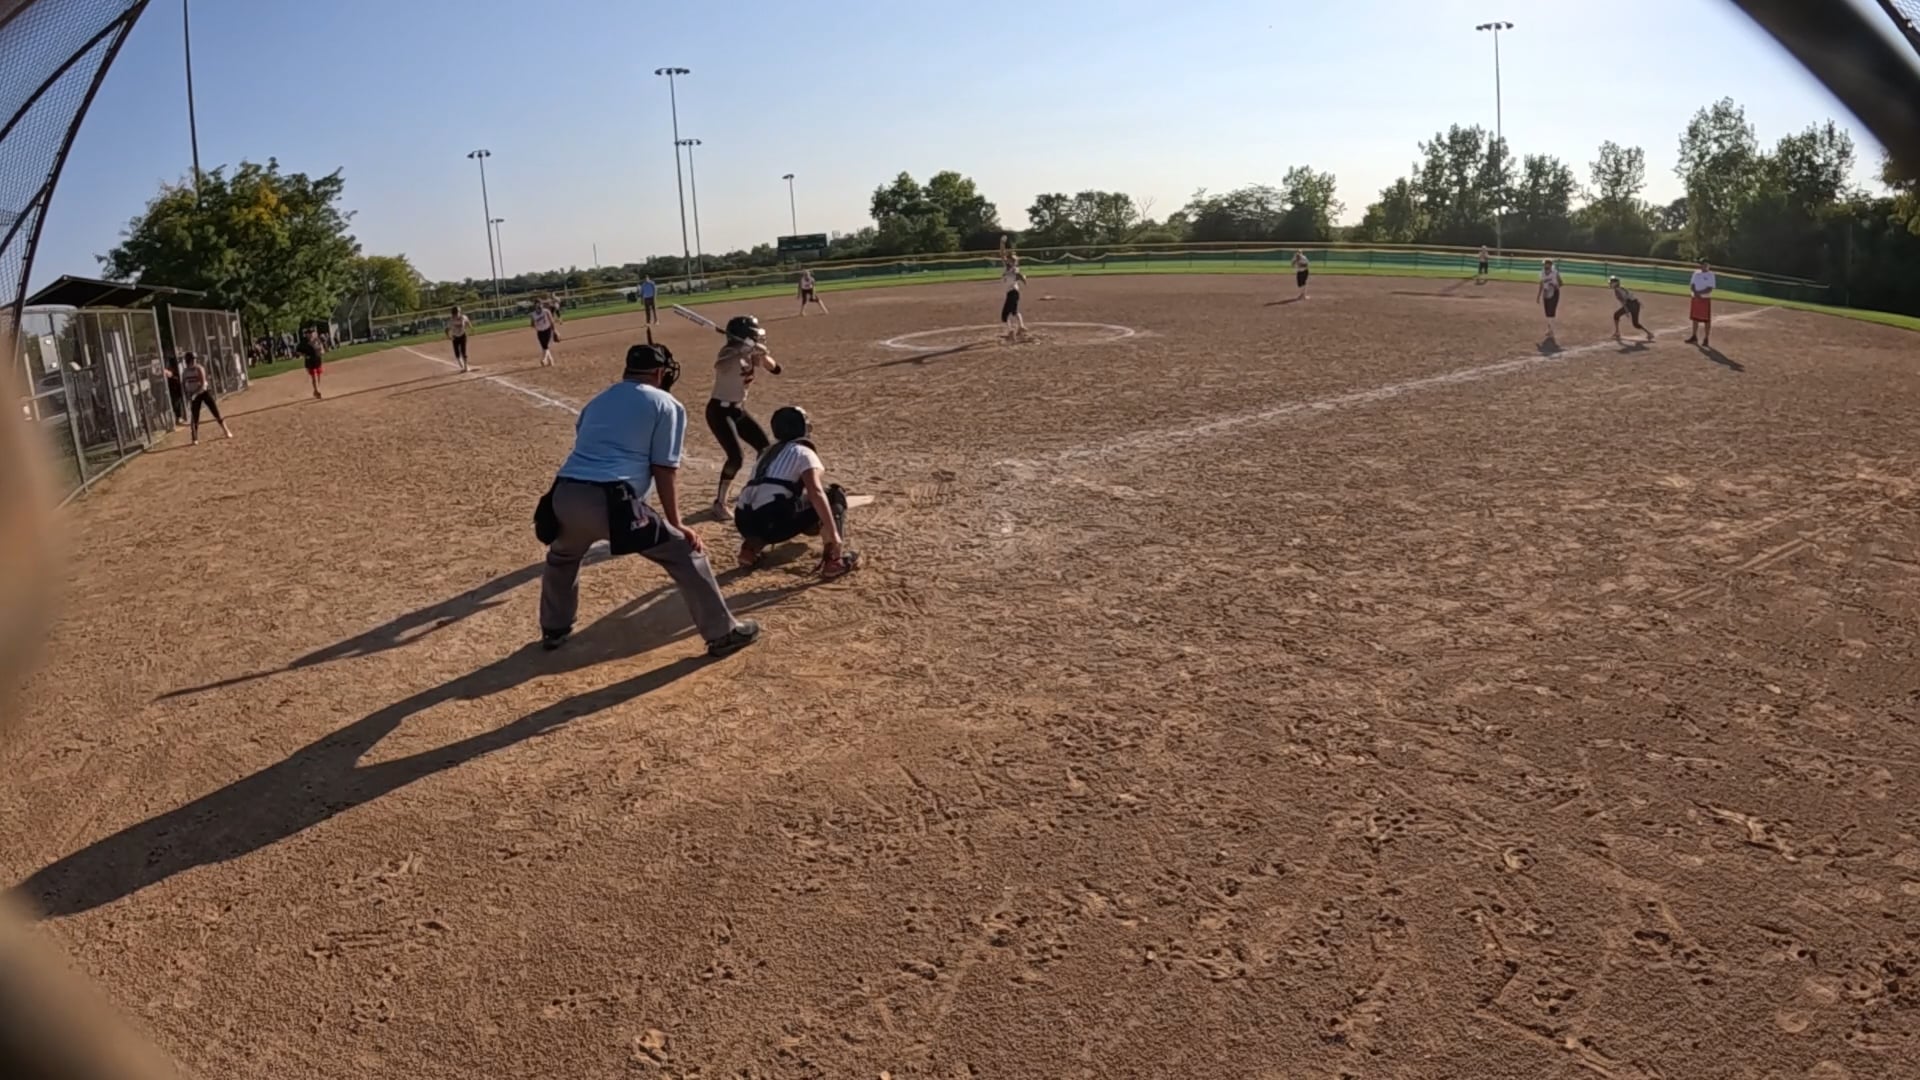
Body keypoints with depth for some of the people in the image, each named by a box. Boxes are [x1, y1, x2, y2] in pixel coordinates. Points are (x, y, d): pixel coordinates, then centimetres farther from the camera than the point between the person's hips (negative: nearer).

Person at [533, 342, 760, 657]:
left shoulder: (596, 402, 29)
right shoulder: (666, 405, 10)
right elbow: (665, 470, 4)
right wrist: (675, 523, 10)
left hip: (564, 497, 6)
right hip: (609, 502, -6)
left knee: (562, 558, 38)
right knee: (685, 552, 8)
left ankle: (553, 629, 50)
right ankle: (722, 633, 12)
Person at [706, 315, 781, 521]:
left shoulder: (751, 354, 1)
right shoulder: (730, 353, -22)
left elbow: (775, 368, -4)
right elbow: (719, 366, -46)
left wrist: (762, 354, -22)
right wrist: (748, 350, -48)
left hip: (739, 409, 9)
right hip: (719, 411, -9)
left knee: (765, 447, 13)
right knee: (736, 457, -19)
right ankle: (720, 503, -5)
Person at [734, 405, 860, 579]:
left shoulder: (769, 452, 29)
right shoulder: (803, 452, 5)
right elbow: (816, 493, -11)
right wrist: (834, 534, -14)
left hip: (745, 523, 8)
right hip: (773, 523, -7)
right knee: (834, 494, 7)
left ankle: (750, 548, 18)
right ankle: (834, 560, 1)